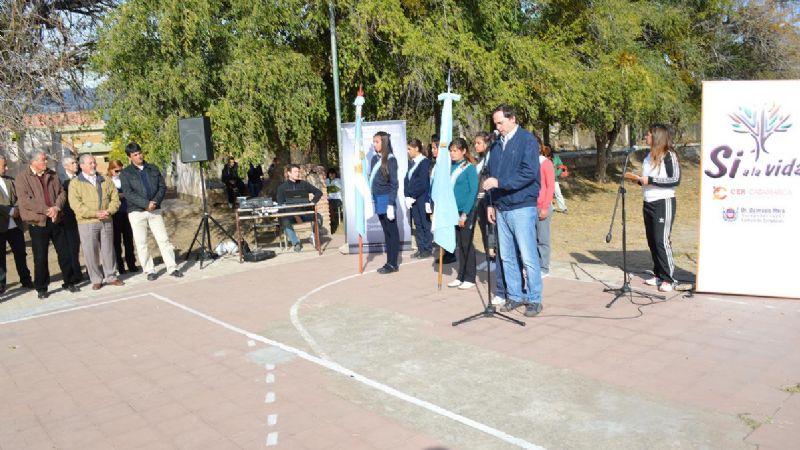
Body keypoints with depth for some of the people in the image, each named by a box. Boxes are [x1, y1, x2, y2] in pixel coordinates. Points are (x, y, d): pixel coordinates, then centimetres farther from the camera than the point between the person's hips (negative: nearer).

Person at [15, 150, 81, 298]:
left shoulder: (52, 175, 9)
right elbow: (24, 200, -13)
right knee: (40, 257, 3)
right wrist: (46, 210, -16)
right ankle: (41, 288, 16)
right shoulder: (22, 177, -4)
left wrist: (57, 207, -12)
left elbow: (61, 193, 7)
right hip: (38, 222, -4)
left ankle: (69, 282, 23)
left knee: (64, 253, 9)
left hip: (56, 220, 4)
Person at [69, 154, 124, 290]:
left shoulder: (106, 181, 12)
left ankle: (111, 277, 19)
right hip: (87, 223, -3)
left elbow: (115, 199, 10)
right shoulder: (75, 183, 0)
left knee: (108, 250, 9)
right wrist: (95, 213, -18)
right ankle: (96, 279, 11)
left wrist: (108, 211, -10)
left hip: (106, 222, 3)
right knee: (91, 253, 0)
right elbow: (76, 204, -11)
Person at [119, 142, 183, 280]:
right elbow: (128, 193, -9)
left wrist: (155, 202, -9)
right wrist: (146, 204, -17)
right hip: (136, 212, -2)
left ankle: (172, 268, 5)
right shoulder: (126, 173, 1)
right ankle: (149, 271, 10)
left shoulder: (153, 169, 11)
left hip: (155, 210, 2)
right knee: (141, 243, 1)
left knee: (163, 239, 0)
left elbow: (163, 187, 8)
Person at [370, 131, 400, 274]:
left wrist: (391, 204, -17)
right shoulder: (374, 159, 11)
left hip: (386, 199, -7)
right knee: (386, 231, 11)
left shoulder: (390, 159, -9)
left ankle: (393, 264, 5)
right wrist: (372, 199, 11)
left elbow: (394, 183, -12)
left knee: (392, 231, 0)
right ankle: (390, 261, 17)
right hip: (377, 200, 7)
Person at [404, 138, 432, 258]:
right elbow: (407, 179, 10)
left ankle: (428, 249, 10)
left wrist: (413, 197, -13)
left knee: (425, 223, 2)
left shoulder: (425, 162, -9)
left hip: (422, 198, -7)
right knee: (417, 224, 11)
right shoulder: (412, 162, 12)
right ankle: (421, 248, 19)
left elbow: (423, 183, -15)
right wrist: (407, 196, -1)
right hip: (412, 198, 7)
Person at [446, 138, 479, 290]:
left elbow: (473, 192, -11)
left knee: (466, 244, 1)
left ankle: (470, 278, 11)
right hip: (453, 211, 5)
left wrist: (465, 213, -15)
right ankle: (460, 276, 20)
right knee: (458, 245, 10)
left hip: (467, 212, -5)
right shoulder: (451, 167, 7)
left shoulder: (469, 168, -8)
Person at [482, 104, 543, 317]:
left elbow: (529, 173, -17)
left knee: (528, 257, -5)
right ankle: (515, 296, 20)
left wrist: (499, 182, -20)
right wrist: (492, 203, 14)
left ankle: (534, 299, 5)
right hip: (501, 208, 7)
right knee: (507, 257, 10)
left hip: (522, 207, -7)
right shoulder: (497, 145, 15)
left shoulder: (527, 140, -6)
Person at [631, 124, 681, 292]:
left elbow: (676, 180, -16)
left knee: (662, 240, -10)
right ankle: (658, 275, 18)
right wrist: (639, 180, 3)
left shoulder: (669, 155, -8)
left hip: (664, 202, -8)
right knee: (652, 241, 9)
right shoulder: (649, 156, 13)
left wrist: (649, 180, -17)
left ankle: (669, 279, -5)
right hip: (648, 203, 8)